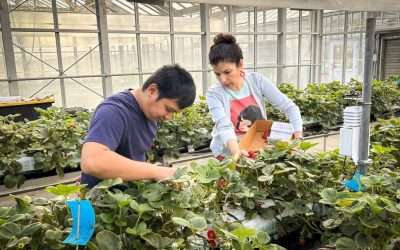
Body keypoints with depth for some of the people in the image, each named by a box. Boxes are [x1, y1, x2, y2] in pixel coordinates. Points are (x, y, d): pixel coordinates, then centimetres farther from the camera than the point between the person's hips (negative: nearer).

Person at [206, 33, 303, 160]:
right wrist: (236, 151, -42)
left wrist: (298, 137, -17)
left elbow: (290, 107, -6)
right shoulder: (214, 94, -11)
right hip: (229, 154, -1)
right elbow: (224, 126, -25)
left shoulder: (257, 80, -7)